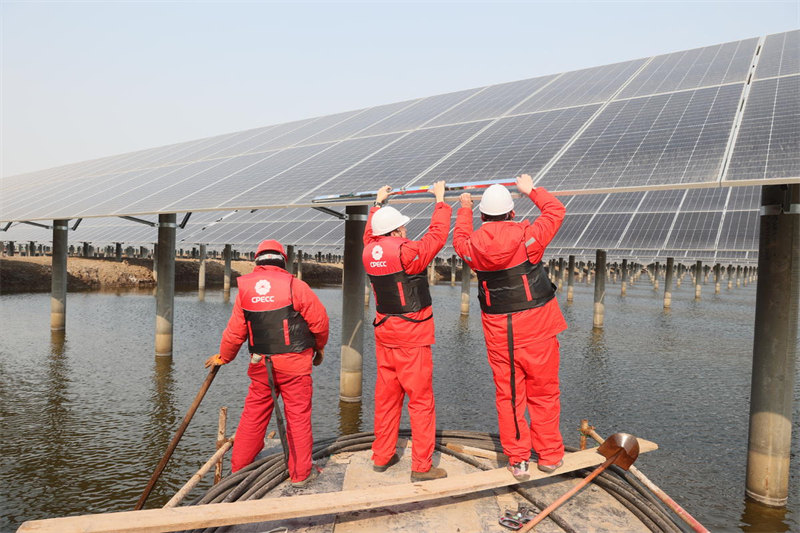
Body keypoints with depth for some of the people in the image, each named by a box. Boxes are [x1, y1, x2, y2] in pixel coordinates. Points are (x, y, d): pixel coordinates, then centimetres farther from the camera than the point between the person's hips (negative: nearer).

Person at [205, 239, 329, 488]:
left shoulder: (245, 288, 2)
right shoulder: (294, 285, -9)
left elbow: (235, 331, 5)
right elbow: (319, 320, -5)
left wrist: (223, 357, 22)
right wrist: (320, 347, 13)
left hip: (260, 364, 4)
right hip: (294, 363, -3)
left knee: (254, 414, 15)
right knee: (298, 416, 5)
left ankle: (238, 468, 26)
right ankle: (301, 474, 13)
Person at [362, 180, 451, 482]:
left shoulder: (370, 252, 0)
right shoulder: (407, 252, -19)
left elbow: (370, 234, 23)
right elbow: (437, 235, -8)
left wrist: (378, 204, 33)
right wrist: (440, 200, 5)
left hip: (384, 334, 7)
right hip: (412, 338, -7)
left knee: (386, 396, 17)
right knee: (421, 400, 2)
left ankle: (382, 456, 28)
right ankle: (421, 467, 9)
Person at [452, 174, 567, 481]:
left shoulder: (472, 246, -6)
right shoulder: (528, 237, -14)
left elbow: (459, 238, 20)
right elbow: (556, 210, 3)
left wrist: (465, 208, 34)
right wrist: (531, 190, 18)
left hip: (497, 330, 2)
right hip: (536, 326, -2)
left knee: (508, 395, 12)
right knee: (543, 392, 12)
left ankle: (517, 460, 20)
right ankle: (549, 455, 24)